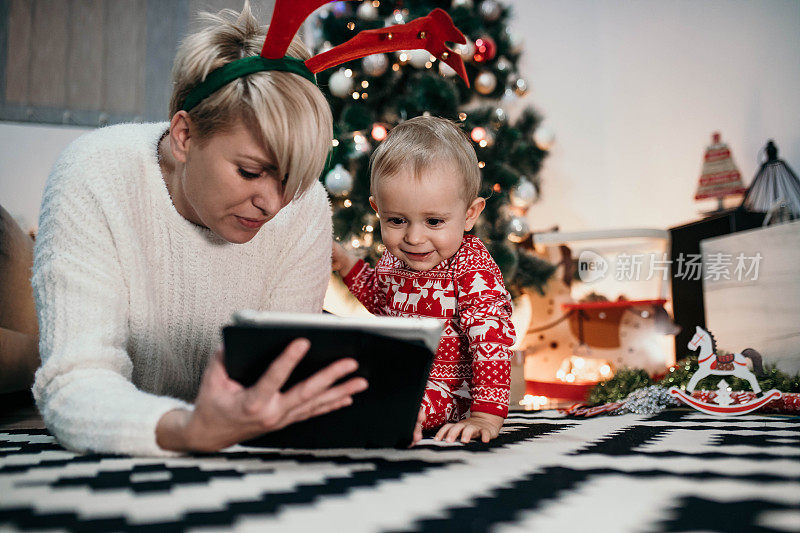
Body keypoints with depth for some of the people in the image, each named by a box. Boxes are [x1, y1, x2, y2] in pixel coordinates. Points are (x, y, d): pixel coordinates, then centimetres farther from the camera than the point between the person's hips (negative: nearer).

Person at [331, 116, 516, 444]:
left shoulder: (473, 271, -21)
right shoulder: (393, 259, 1)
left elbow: (492, 339, -28)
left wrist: (487, 417, -36)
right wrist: (347, 265, 13)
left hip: (447, 389, -7)